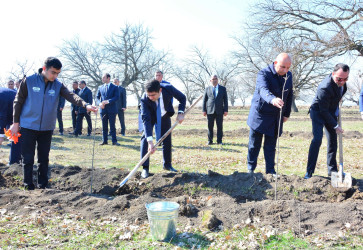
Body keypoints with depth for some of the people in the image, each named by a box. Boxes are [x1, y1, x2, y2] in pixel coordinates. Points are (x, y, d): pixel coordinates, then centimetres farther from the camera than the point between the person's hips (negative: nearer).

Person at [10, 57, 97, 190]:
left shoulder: (58, 85, -2)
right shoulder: (29, 81, -8)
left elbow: (71, 96, -18)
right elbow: (18, 101, -3)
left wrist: (85, 105, -36)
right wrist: (16, 122, -3)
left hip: (47, 128, 3)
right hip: (28, 127, -2)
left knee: (44, 159, 11)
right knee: (28, 159, 4)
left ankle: (43, 185, 22)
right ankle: (28, 186, 17)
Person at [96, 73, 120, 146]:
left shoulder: (114, 87, 1)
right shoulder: (100, 87, 13)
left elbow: (116, 97, -9)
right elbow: (97, 96, 13)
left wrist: (108, 101, -19)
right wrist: (100, 103, -7)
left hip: (112, 109, -3)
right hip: (103, 109, 3)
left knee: (112, 126, 0)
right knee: (104, 126, 8)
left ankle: (114, 141, 6)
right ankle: (104, 141, 14)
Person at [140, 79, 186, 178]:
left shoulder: (168, 89, -35)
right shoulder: (144, 99, -38)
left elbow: (182, 98, -15)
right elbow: (146, 120, -41)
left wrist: (181, 113, -28)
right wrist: (150, 140, -48)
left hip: (164, 115, 2)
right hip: (150, 115, -2)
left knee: (167, 139, 5)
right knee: (145, 138, -18)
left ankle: (167, 164, 24)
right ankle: (145, 168, -12)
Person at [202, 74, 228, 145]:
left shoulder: (223, 89, 10)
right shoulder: (207, 89, 10)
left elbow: (225, 100, 7)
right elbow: (204, 100, 9)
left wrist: (226, 110, -1)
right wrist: (204, 110, 1)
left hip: (219, 111, 0)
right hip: (210, 111, 0)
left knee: (220, 126, 0)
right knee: (210, 126, 2)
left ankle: (219, 141, 7)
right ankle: (210, 140, 10)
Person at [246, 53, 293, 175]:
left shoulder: (289, 76, 5)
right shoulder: (264, 73, -16)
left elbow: (289, 95, 14)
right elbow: (263, 90, -36)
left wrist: (287, 114, 9)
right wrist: (272, 99, -56)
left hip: (276, 118, 4)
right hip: (260, 116, -4)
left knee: (271, 146, 7)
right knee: (254, 145, 4)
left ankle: (270, 171, 16)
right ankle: (250, 170, 17)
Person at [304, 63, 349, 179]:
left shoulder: (341, 81, -11)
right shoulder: (325, 88, -34)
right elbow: (323, 111, -26)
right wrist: (335, 126, -21)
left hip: (331, 112, 8)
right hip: (318, 112, -7)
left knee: (333, 140, 8)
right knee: (317, 139, -19)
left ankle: (332, 170, 21)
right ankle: (309, 172, -13)